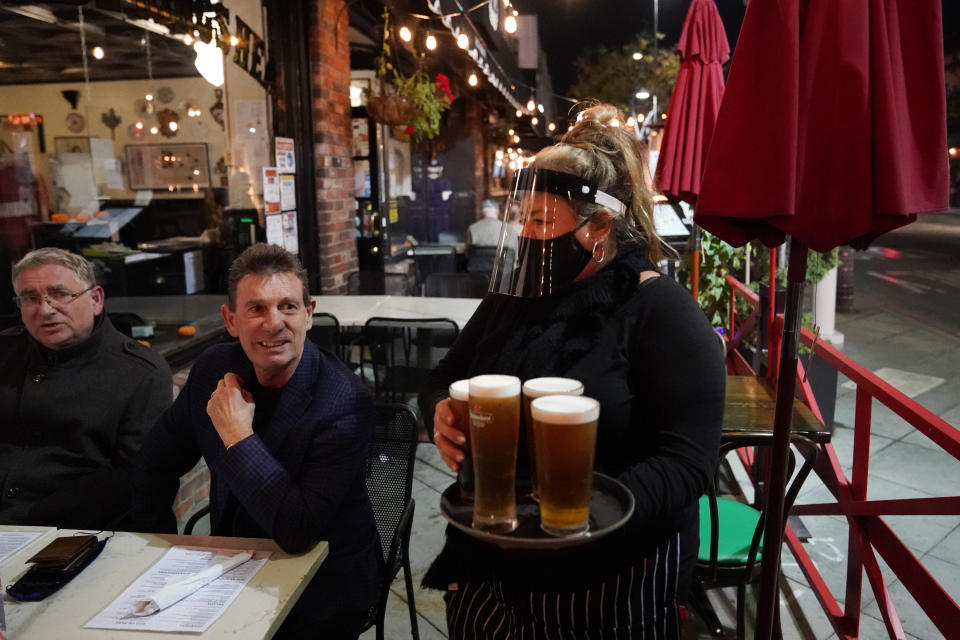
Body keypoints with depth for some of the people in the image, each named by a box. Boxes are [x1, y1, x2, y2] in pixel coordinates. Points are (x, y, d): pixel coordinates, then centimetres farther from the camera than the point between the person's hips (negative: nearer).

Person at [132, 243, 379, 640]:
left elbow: (297, 531, -29)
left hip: (319, 594, -4)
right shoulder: (213, 369, -6)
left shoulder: (344, 403, -24)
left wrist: (237, 435, -26)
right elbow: (155, 465, 9)